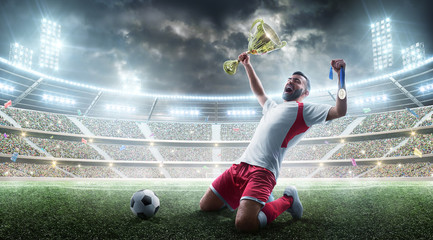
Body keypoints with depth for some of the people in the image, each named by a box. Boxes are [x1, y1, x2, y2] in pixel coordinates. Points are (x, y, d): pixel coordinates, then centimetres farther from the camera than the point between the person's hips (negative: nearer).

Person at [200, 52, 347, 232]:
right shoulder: (273, 107, 30)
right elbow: (259, 92, 46)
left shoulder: (305, 110, 8)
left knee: (244, 224, -28)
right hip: (240, 165, 8)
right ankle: (251, 198, 24)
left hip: (263, 171, -7)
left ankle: (287, 200, 0)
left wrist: (340, 75, -9)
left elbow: (339, 111, -5)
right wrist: (247, 65, 45)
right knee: (205, 206, 8)